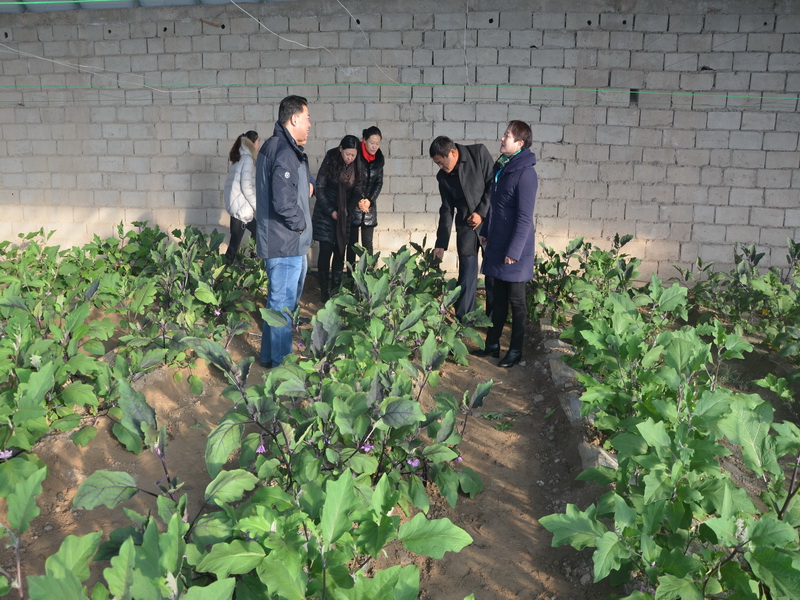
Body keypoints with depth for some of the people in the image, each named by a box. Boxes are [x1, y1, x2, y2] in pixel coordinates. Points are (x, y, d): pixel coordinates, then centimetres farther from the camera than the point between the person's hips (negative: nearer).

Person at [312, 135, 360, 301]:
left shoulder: (356, 166, -6)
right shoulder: (330, 161, -12)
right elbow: (319, 188, -7)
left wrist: (347, 211, -3)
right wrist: (331, 211, -9)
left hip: (344, 214, 2)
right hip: (326, 212, -2)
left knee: (340, 251, 3)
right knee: (326, 251, -4)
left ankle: (336, 287, 14)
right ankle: (324, 289, 5)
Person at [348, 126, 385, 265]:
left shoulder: (379, 158, 5)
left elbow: (379, 182, 8)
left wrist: (370, 200, -6)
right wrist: (358, 201, -14)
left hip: (370, 206, 4)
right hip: (353, 206, -4)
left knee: (368, 243, 4)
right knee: (352, 243, 0)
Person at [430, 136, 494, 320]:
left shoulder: (479, 153, -8)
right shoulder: (443, 176, 4)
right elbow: (447, 209, 8)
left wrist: (481, 212, -13)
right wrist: (441, 244, 6)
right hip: (466, 226, 3)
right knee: (467, 273, 1)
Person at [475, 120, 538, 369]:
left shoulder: (525, 173, -18)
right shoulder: (501, 166, 8)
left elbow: (525, 217, -20)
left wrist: (514, 250, -20)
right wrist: (485, 231, 19)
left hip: (515, 248, -8)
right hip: (497, 244, 8)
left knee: (516, 301, 5)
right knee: (498, 298, 16)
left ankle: (515, 351, 17)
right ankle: (492, 344, 27)